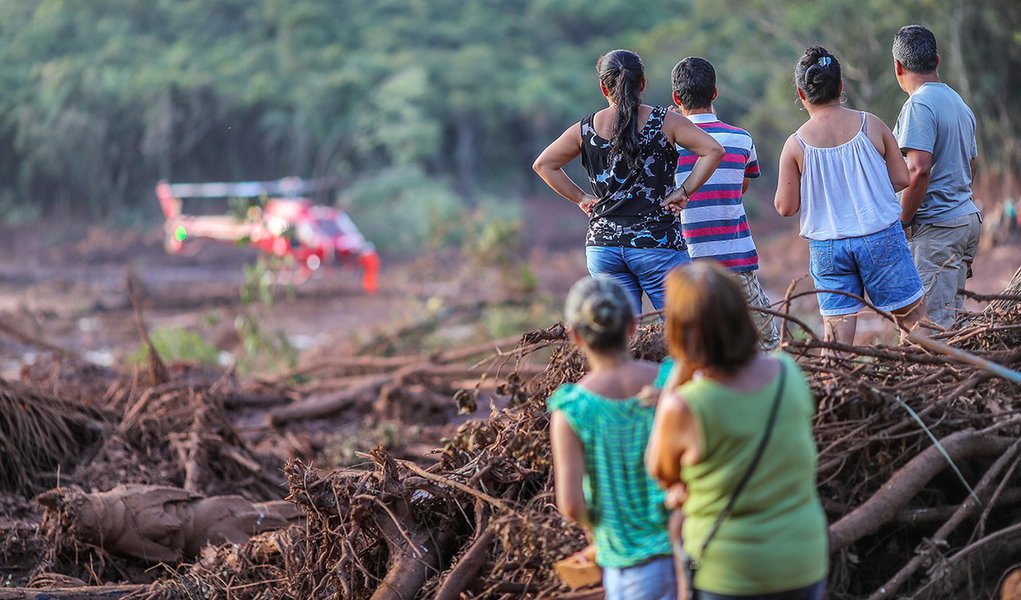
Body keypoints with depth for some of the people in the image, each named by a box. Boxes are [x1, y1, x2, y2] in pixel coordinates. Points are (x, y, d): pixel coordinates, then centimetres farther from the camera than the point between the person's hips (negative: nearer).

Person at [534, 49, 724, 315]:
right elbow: (713, 150, -11)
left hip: (603, 244, 3)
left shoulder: (585, 130, 4)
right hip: (657, 244, -3)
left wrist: (581, 198, 12)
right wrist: (683, 192, -5)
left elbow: (543, 165, 13)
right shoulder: (665, 121, -3)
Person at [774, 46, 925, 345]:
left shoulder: (795, 144, -5)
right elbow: (901, 178, 1)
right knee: (913, 319, 9)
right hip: (881, 237, -1)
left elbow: (786, 206, -2)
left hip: (826, 247, 1)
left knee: (837, 337, 4)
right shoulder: (870, 125, -3)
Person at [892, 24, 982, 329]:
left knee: (934, 323, -11)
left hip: (938, 225, -9)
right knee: (954, 316, 12)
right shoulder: (960, 104, 16)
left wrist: (901, 221, -13)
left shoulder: (919, 105, -13)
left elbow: (919, 170, -23)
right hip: (968, 216, 9)